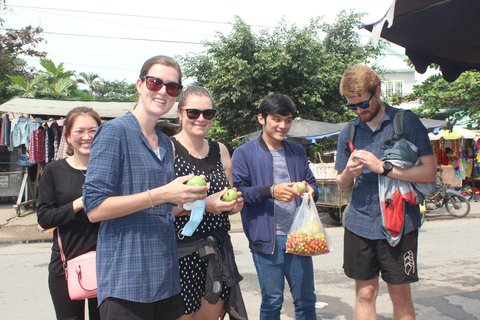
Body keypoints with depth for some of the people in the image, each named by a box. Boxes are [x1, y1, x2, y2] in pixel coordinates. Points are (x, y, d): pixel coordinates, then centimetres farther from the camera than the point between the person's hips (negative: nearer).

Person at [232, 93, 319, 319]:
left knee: (306, 299, 12)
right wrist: (271, 191, -20)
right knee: (272, 301, 7)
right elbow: (236, 191, -8)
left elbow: (311, 183, 21)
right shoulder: (244, 153, 0)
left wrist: (310, 190, -4)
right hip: (266, 239, -4)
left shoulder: (298, 152, 15)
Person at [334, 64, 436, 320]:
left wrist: (382, 167, -16)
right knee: (365, 294, 9)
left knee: (400, 295, 7)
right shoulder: (348, 133, 8)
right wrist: (348, 173, -8)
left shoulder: (406, 122, -2)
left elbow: (429, 173, -9)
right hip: (359, 223, 3)